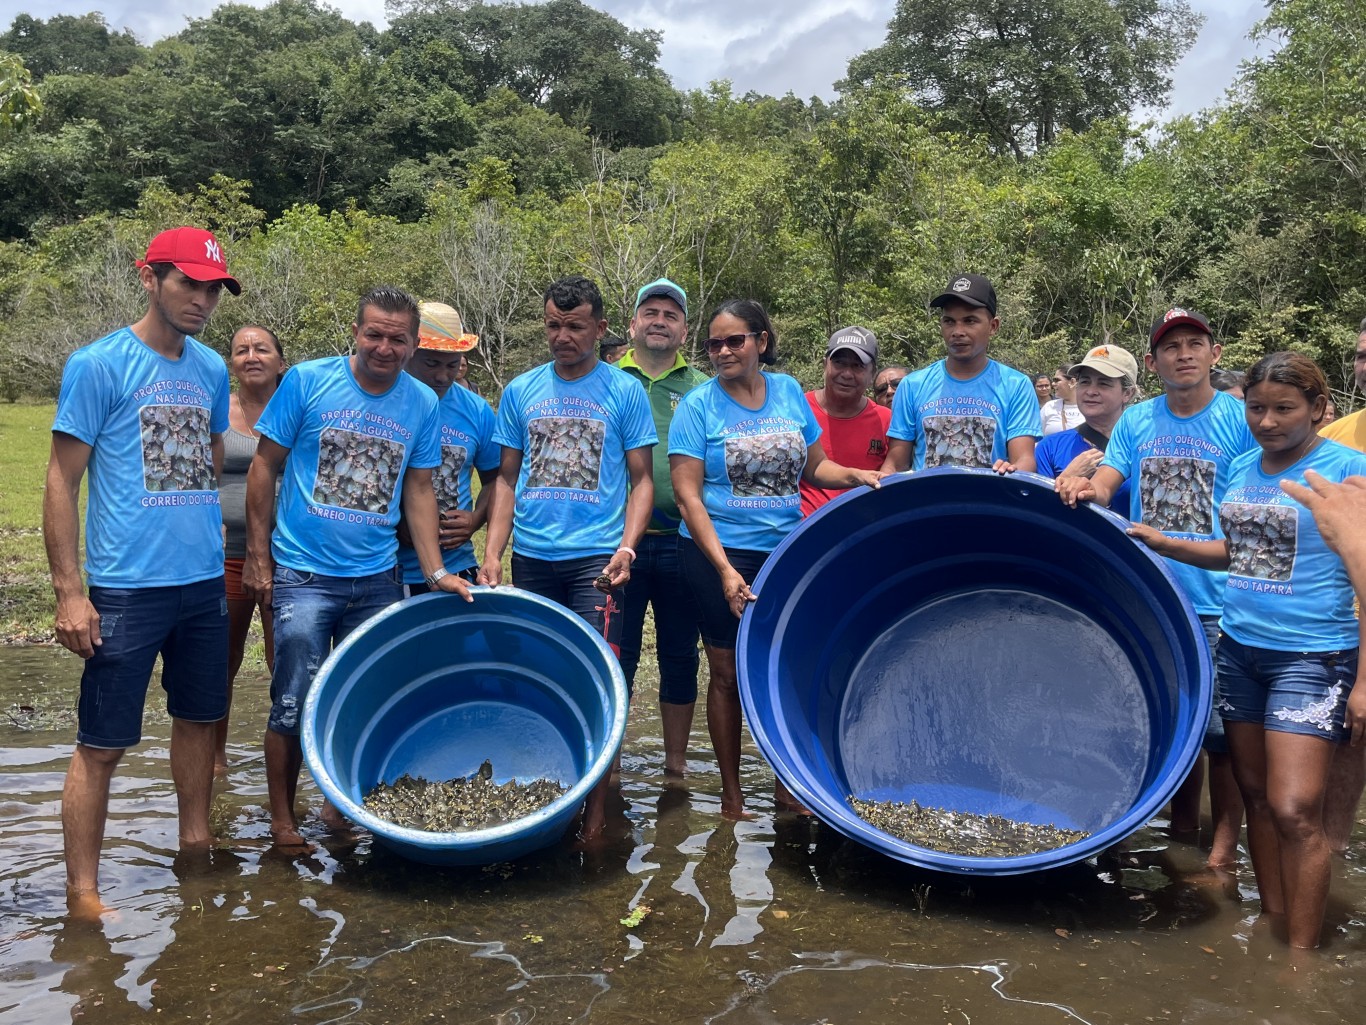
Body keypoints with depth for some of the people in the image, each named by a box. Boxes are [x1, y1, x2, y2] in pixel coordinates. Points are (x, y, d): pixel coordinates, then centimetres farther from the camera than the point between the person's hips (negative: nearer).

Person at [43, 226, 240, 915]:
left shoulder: (211, 369, 9)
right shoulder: (99, 365, -8)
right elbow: (61, 482, -8)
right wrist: (69, 592, -13)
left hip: (206, 582, 6)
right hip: (126, 590, -6)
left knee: (198, 718, 17)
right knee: (102, 745, 0)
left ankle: (195, 846, 34)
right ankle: (82, 894, 10)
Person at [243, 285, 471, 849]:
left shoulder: (422, 403, 3)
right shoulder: (307, 381, -5)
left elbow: (418, 491, 8)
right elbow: (265, 466, 0)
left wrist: (435, 572, 1)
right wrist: (258, 556, -2)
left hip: (378, 578, 3)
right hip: (304, 573, -3)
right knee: (295, 704, -2)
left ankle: (341, 802, 29)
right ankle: (282, 818, 15)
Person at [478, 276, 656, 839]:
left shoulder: (625, 391, 3)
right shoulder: (520, 391, 11)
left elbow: (641, 480, 3)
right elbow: (507, 478, 13)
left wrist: (626, 547, -11)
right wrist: (492, 553, 2)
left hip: (596, 557, -3)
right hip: (531, 558, 3)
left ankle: (597, 805, 0)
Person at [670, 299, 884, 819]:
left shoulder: (789, 393, 4)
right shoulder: (698, 405, -7)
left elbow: (813, 467, 13)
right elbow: (688, 495, -11)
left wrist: (855, 475, -9)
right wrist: (724, 570, -20)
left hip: (786, 551, 3)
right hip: (720, 554, -3)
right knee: (728, 674, 6)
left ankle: (787, 784, 25)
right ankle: (731, 792, 21)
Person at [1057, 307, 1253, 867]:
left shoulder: (1241, 420, -4)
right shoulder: (1136, 421, 7)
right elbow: (1105, 484, 0)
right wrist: (1084, 488, -25)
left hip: (1218, 607, -4)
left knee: (1221, 730, 1)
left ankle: (1224, 845, 17)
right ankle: (1181, 828, 31)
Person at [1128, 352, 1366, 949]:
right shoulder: (1242, 468, 9)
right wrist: (1165, 544, 7)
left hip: (1311, 654, -6)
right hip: (1239, 647, 6)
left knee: (1294, 810, -10)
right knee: (1256, 796, 12)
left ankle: (1300, 954, 2)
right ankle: (1271, 921, 25)